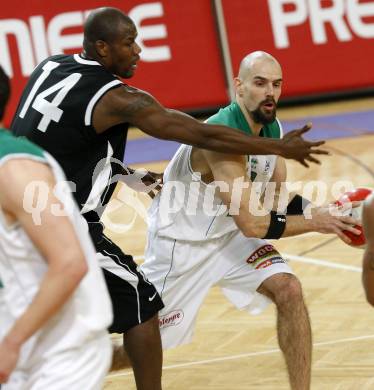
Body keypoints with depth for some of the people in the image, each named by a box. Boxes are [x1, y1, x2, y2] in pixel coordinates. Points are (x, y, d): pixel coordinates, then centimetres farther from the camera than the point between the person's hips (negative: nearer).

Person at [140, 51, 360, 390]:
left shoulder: (272, 129, -5)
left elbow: (280, 198, 4)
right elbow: (252, 224, -32)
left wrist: (318, 210, -15)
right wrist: (313, 223, -25)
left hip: (228, 233, 7)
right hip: (179, 243, -7)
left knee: (289, 290, -13)